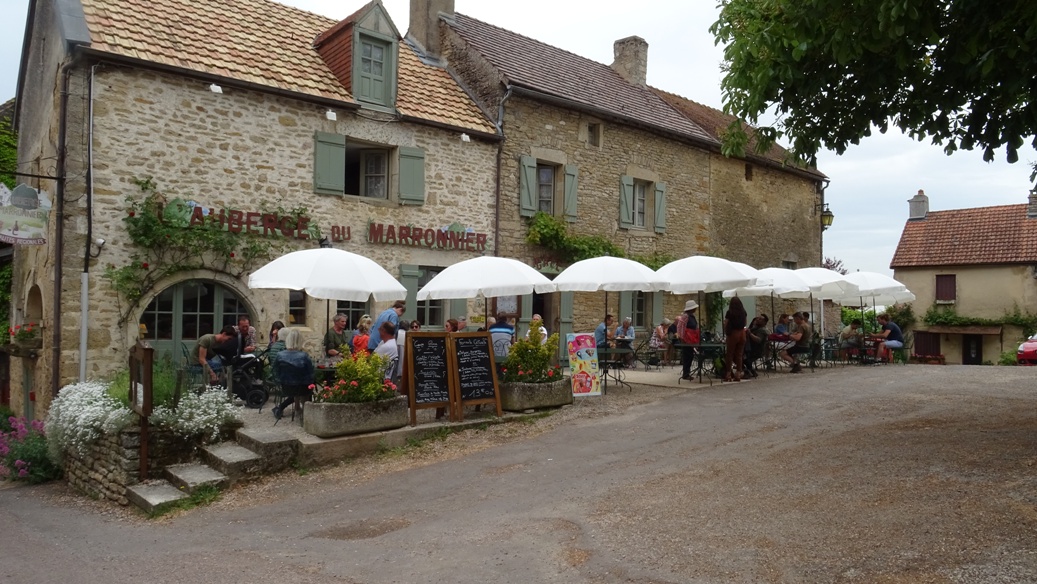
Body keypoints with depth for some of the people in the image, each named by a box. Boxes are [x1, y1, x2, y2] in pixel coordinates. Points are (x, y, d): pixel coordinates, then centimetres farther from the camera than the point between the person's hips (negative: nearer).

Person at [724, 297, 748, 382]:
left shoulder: (730, 312, -11)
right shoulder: (743, 312, 2)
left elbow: (725, 325, -7)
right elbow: (745, 323, 13)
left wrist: (726, 334, 7)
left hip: (733, 333, -4)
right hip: (742, 333, 4)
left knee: (730, 354, 4)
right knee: (739, 354, 9)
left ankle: (728, 375, 3)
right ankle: (738, 374, 9)